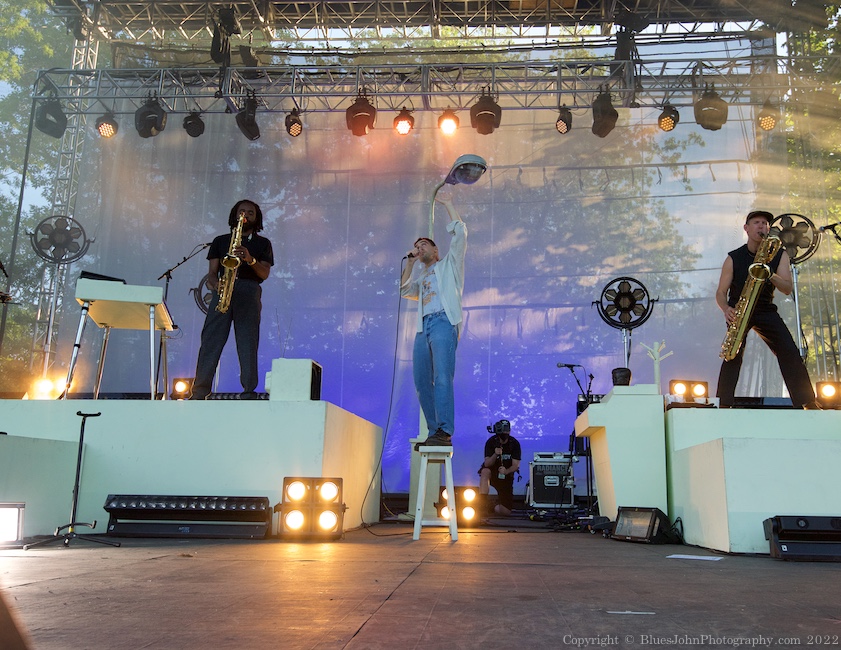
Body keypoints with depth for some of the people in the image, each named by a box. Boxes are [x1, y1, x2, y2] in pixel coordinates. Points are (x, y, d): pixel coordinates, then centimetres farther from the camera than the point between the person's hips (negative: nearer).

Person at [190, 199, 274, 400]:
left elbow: (265, 273, 4)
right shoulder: (220, 241, 22)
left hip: (249, 292, -1)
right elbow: (212, 272, 14)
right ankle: (199, 392, -11)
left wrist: (250, 260, -15)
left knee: (248, 342, -9)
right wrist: (216, 284, -9)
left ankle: (249, 392, -10)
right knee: (211, 340, -8)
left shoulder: (262, 243, 18)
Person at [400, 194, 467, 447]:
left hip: (443, 322, -7)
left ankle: (444, 433, -29)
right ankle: (434, 432, 2)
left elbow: (460, 232, 11)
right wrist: (410, 262, 24)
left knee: (442, 377, -21)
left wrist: (448, 204, 18)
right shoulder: (422, 277, 34)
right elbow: (405, 290, 24)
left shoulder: (448, 264, 18)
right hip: (423, 327, 7)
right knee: (422, 383, -2)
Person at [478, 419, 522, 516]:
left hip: (506, 477, 1)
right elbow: (487, 464, -20)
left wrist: (506, 471, -38)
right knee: (485, 471, -39)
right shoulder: (491, 442, -13)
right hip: (492, 473, -1)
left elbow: (515, 465, -16)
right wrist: (495, 454, -40)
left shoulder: (514, 443, -11)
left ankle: (494, 507, 27)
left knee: (506, 512, -10)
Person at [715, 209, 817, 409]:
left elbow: (787, 289, -12)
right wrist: (726, 309, -28)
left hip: (765, 310, 2)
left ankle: (807, 402, -8)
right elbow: (721, 292, -6)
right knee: (733, 354, -20)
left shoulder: (780, 255, -2)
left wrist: (770, 275, -33)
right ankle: (724, 403, -20)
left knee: (790, 352, -11)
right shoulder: (734, 258, -7)